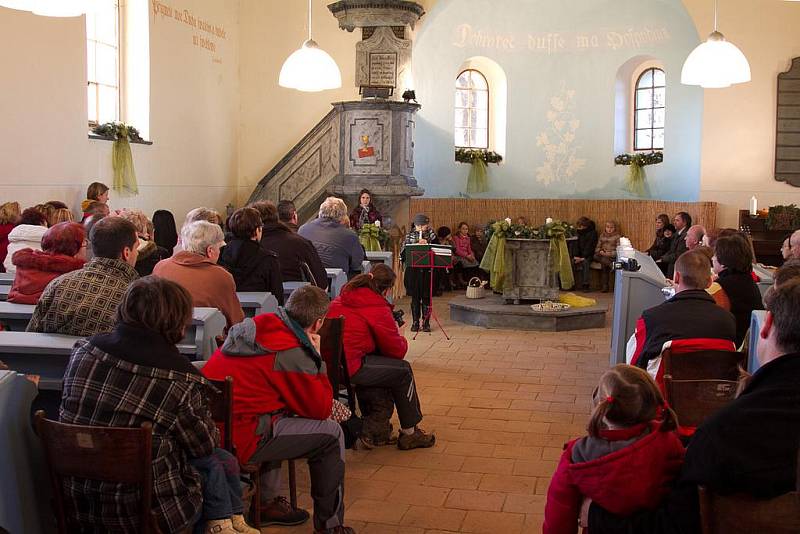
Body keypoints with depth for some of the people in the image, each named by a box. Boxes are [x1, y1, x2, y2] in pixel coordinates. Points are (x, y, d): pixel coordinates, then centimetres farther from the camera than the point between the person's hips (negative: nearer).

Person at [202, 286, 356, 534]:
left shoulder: (257, 326, 10)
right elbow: (320, 410, -4)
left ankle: (267, 502, 35)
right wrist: (318, 359, 4)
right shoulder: (292, 353, -15)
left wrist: (326, 403, 18)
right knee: (332, 433, 0)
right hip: (238, 440, -9)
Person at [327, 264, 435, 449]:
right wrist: (399, 336, 23)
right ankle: (409, 433, 20)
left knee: (381, 361, 26)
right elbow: (398, 351, 1)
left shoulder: (340, 300, 17)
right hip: (346, 368, -9)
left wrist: (392, 332, 26)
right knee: (403, 371, 7)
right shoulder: (379, 309, -8)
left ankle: (375, 424, 26)